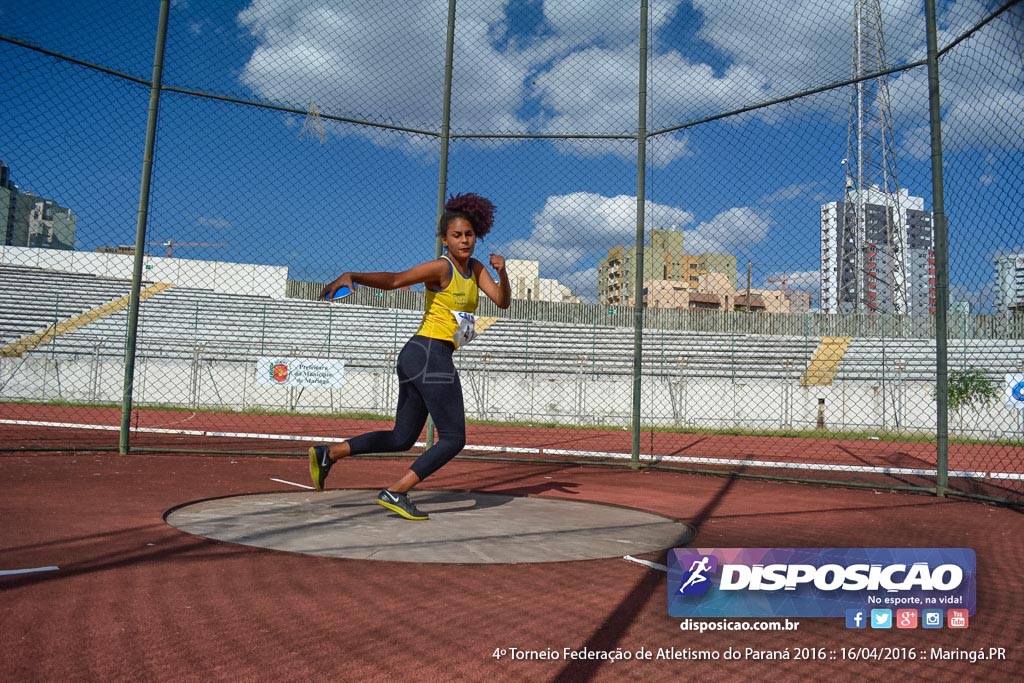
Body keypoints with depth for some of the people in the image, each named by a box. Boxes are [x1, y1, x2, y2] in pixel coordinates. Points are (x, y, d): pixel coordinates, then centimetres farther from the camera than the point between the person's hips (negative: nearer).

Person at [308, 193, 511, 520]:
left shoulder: (474, 268, 16)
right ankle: (395, 493, -2)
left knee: (402, 439, 14)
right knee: (453, 439, -4)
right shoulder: (441, 267, -9)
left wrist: (502, 272, -13)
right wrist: (352, 275, -36)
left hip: (416, 358, 9)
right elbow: (393, 279, -20)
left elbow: (502, 301, 6)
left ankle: (328, 453, 14)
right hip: (430, 355, -9)